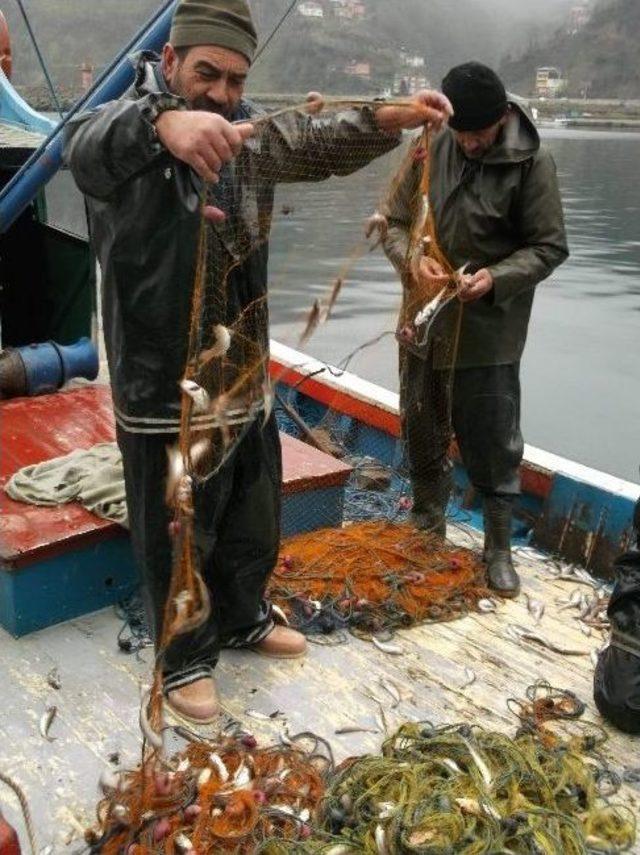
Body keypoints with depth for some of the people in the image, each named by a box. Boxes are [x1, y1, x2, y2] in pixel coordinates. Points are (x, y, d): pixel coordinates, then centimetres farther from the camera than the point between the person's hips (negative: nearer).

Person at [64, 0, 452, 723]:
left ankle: (243, 619, 47)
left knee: (254, 522, 22)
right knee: (177, 541, 11)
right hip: (165, 390, -6)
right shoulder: (129, 129, -13)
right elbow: (87, 145, -36)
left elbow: (318, 142, -10)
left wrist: (389, 119, -31)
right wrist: (162, 121, -58)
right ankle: (184, 659, 34)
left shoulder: (248, 132, 4)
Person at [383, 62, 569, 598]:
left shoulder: (532, 163, -11)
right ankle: (428, 521, 40)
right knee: (421, 431, 18)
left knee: (493, 445, 4)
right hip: (424, 324, 4)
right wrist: (412, 259, -16)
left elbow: (550, 247, -7)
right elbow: (395, 221, 5)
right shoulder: (430, 150, -2)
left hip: (489, 332, -4)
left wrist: (496, 278, -24)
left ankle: (499, 547, 22)